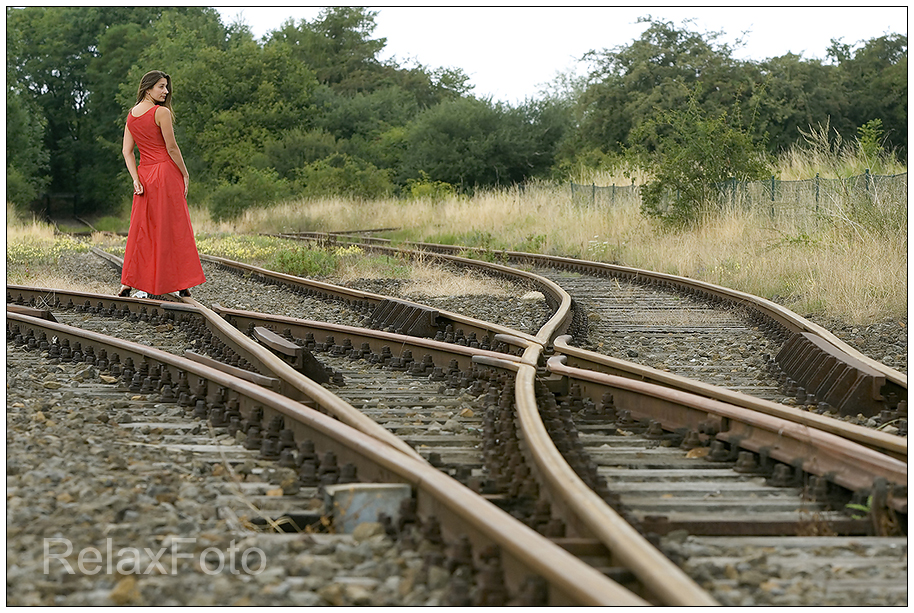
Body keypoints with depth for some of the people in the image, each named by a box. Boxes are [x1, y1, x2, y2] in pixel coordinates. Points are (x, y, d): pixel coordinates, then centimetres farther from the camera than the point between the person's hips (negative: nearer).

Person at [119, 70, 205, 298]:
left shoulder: (131, 115, 10)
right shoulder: (161, 113, -11)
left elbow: (127, 151, 5)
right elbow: (172, 148, -12)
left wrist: (136, 179, 0)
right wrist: (185, 175, -3)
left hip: (144, 174, 6)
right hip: (166, 172, -6)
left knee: (142, 228, 10)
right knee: (173, 228, 1)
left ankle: (134, 283, 5)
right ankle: (180, 283, 5)